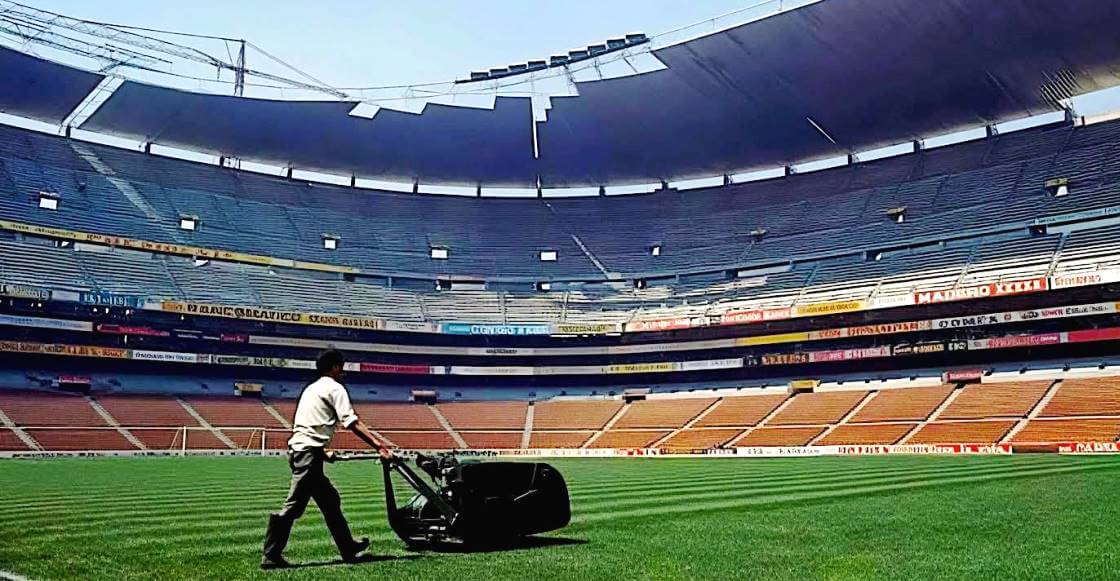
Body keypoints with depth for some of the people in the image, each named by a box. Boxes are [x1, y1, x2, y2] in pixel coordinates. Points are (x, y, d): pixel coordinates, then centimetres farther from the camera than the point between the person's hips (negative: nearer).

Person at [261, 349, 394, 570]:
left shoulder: (312, 388, 23)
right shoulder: (335, 388, -4)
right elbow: (352, 423, -14)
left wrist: (322, 452, 32)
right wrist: (378, 445, -18)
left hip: (298, 449, 10)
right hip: (309, 452, -10)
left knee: (329, 501, 15)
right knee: (294, 506, -8)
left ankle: (349, 549, 23)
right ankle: (271, 556, -5)